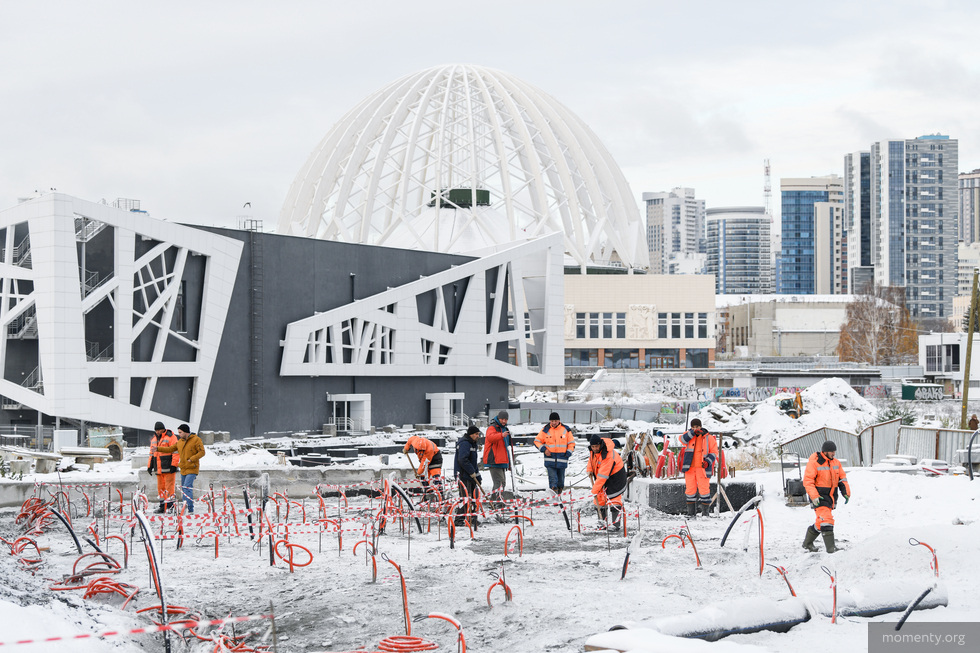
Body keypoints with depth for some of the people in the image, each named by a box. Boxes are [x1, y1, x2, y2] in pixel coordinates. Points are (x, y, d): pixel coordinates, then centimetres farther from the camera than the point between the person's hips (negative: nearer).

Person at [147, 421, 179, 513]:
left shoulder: (170, 437, -5)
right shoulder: (153, 439, 18)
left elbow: (175, 451, -10)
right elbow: (152, 453, 25)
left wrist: (174, 465, -17)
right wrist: (149, 466, 20)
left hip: (168, 467, -7)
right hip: (158, 468, 7)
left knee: (169, 486, -9)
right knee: (160, 487, 7)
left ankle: (170, 505, -8)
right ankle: (162, 506, 11)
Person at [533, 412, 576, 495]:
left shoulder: (565, 430, 3)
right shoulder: (546, 430, 2)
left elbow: (571, 443, 11)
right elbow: (537, 441, 8)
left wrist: (568, 453, -3)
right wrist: (543, 449, -7)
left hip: (562, 458, 1)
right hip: (550, 457, -1)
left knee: (561, 476, 11)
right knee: (552, 476, -16)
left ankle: (560, 488, 30)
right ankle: (553, 488, -27)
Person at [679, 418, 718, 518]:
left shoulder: (708, 438, 3)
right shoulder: (689, 435, 9)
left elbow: (714, 452, 3)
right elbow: (682, 439, -13)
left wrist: (708, 462, -13)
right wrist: (693, 432, -21)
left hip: (702, 468, -2)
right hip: (690, 468, 2)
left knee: (704, 489, -5)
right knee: (690, 489, 5)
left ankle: (705, 511, 2)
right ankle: (691, 511, 14)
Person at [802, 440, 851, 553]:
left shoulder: (835, 462, 9)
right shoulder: (814, 463, -12)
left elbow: (842, 478, 14)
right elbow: (807, 481, -15)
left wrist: (846, 493, 1)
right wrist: (814, 496, -24)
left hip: (831, 496, 7)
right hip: (819, 496, -7)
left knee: (821, 522, 12)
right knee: (826, 520, -18)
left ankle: (807, 543, 28)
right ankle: (830, 546, -19)